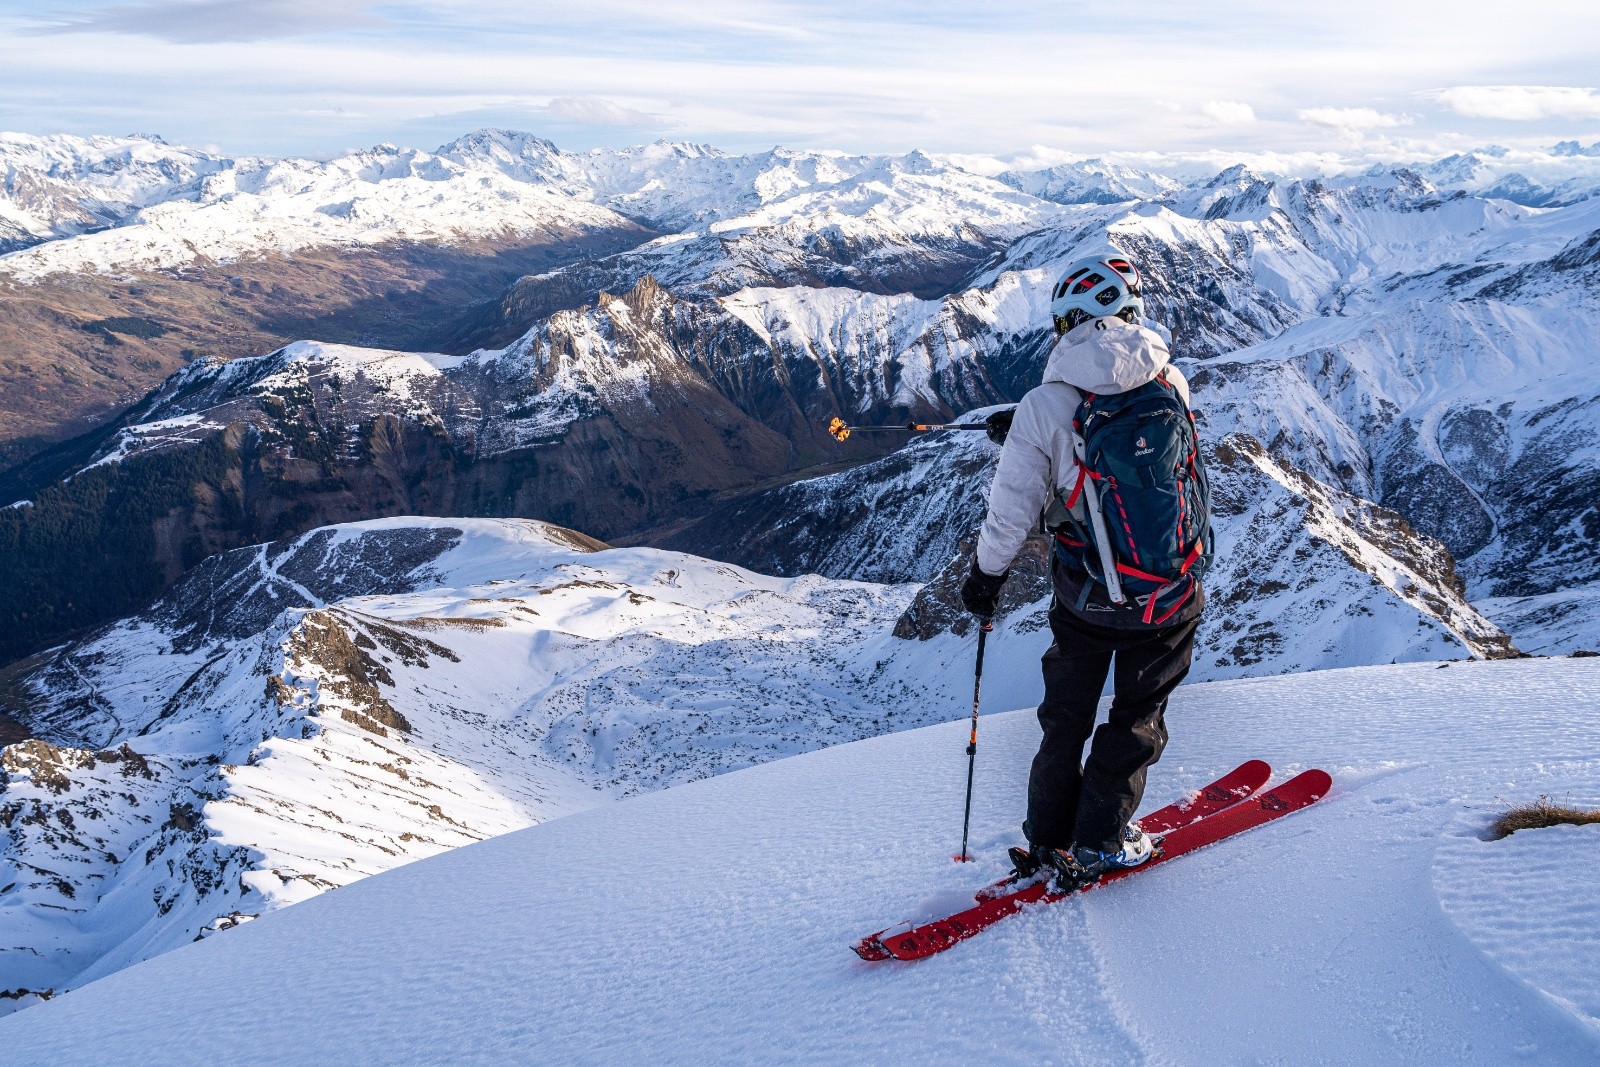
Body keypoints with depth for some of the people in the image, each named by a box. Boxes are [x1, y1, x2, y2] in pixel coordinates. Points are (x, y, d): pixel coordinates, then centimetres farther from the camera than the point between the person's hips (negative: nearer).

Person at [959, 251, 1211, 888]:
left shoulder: (1045, 409, -17)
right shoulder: (1172, 382, -8)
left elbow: (1012, 511, -11)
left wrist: (985, 575, 8)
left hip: (1086, 596, -1)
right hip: (1171, 596, 1)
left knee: (1066, 714, 20)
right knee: (1139, 717, 20)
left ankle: (1050, 839, 32)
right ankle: (1098, 845, 26)